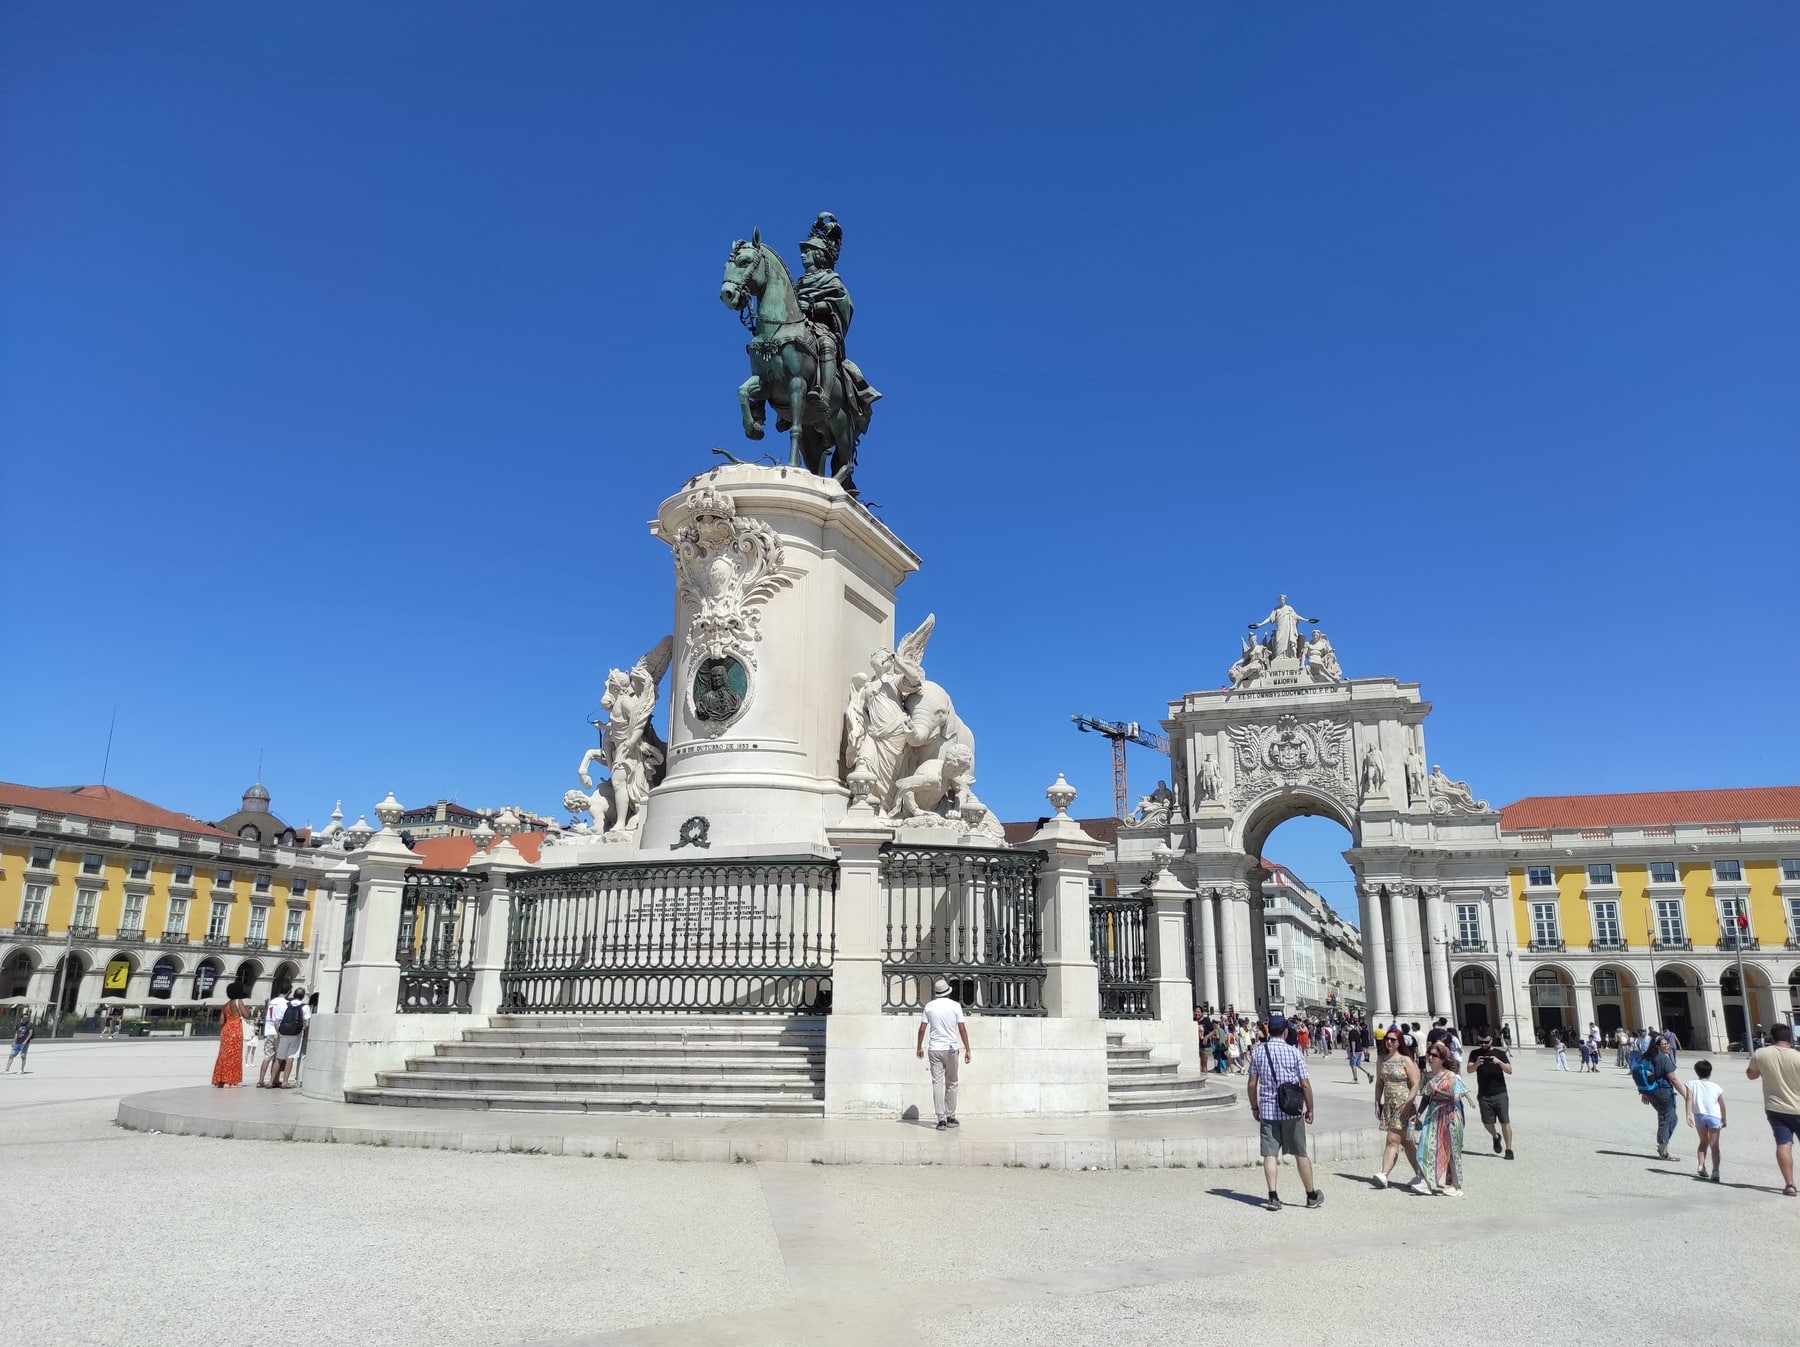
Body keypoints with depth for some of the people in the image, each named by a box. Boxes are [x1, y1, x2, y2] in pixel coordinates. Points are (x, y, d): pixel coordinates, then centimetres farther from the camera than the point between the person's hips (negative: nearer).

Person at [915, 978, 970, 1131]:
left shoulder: (929, 1006, 1)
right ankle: (950, 1118, 16)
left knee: (937, 1083, 1)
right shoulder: (955, 1006, -2)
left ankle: (941, 1119, -5)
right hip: (950, 1049, -1)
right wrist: (967, 1050, 3)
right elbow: (962, 1029, -3)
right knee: (951, 1084, 12)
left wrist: (919, 1047, 15)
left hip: (934, 1049, 1)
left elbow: (922, 1029, 3)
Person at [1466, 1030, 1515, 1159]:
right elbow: (1469, 1069, -8)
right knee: (1487, 1122, 5)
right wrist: (1476, 1064, -29)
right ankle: (1496, 1137, 35)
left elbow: (1509, 1071, -5)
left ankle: (1508, 1149, 4)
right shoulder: (1475, 1054, 5)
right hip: (1483, 1094, 1)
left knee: (1505, 1122, -5)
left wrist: (1499, 1062, -24)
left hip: (1500, 1094, -1)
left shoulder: (1500, 1053, 4)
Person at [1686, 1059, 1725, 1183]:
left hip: (1699, 1115, 1)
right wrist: (1724, 1119, 20)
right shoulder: (1716, 1087, 10)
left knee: (1704, 1142, 20)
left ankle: (1701, 1167, 12)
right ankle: (1715, 1171, -12)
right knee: (1714, 1145, 1)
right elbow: (1722, 1105, 9)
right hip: (1714, 1117, -1)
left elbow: (1689, 1099, -5)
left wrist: (1688, 1115, -9)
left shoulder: (1693, 1084, 8)